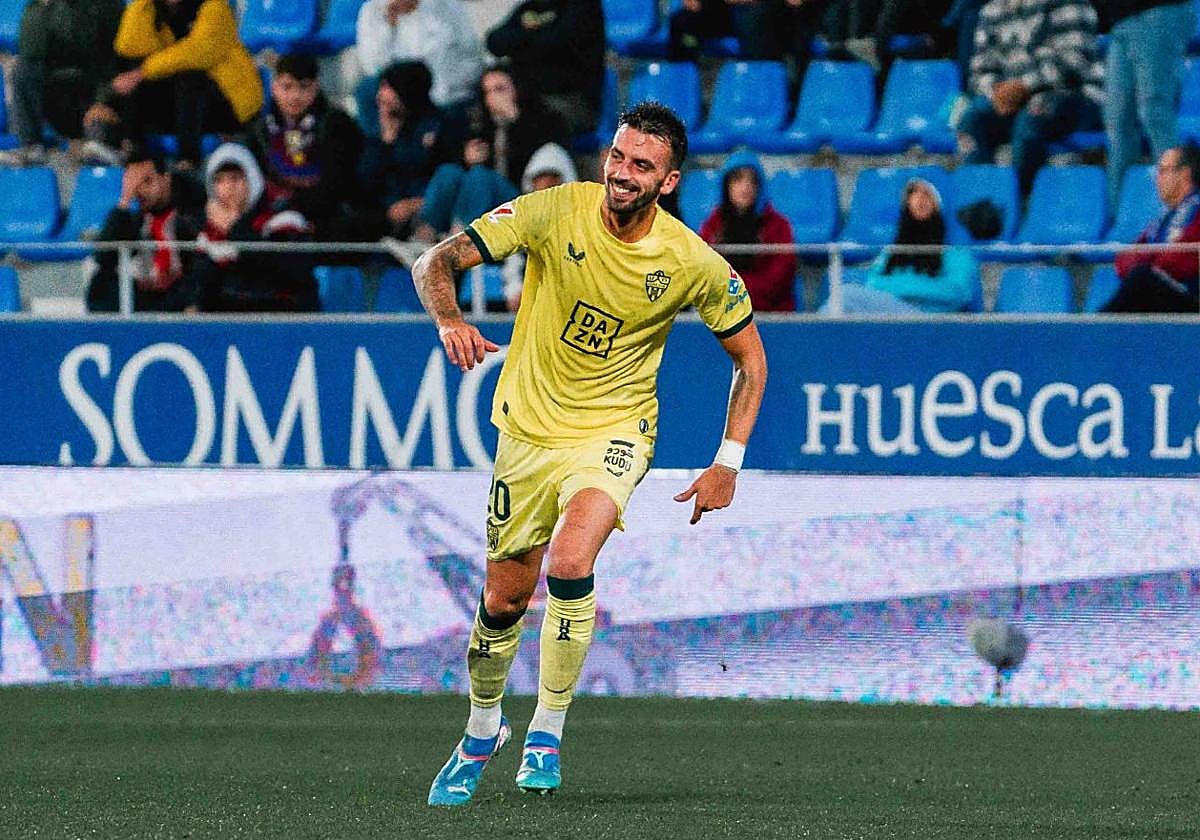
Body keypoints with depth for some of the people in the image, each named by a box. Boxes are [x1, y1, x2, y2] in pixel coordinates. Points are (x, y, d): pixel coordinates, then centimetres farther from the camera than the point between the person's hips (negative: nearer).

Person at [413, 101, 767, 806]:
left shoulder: (696, 265, -14)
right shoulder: (555, 212, -15)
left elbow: (750, 358, 1)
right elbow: (438, 261, -14)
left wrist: (729, 463, -5)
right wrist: (450, 320, -36)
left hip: (614, 430, -2)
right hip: (530, 425, 2)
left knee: (569, 565, -28)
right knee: (504, 599, 8)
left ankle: (547, 731, -11)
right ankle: (482, 731, 36)